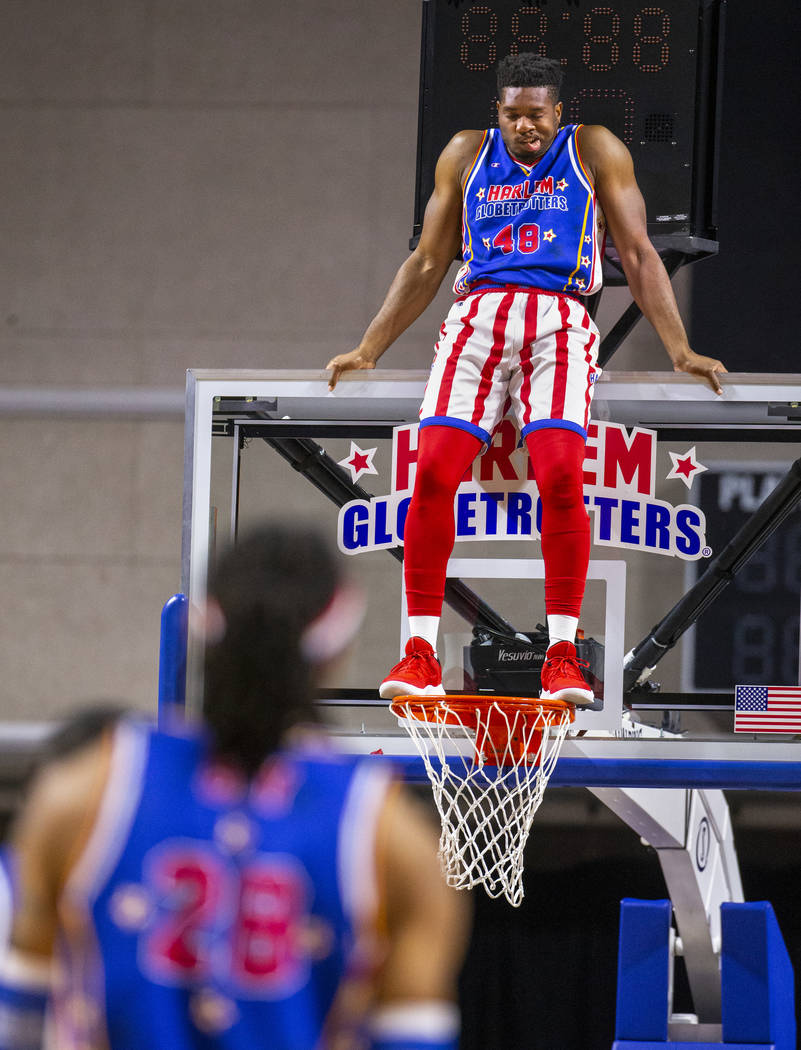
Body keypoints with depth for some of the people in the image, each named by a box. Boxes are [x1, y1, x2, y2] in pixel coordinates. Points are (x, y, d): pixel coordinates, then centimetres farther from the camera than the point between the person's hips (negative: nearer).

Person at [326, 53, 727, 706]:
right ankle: (421, 651, -12)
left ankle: (562, 654, -18)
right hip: (479, 315, 2)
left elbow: (639, 255, 10)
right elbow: (427, 264, 23)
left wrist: (680, 350, 2)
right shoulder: (467, 154, 18)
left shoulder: (594, 150, 11)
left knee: (560, 475, -25)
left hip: (557, 322, -2)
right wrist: (368, 350, 19)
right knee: (433, 472, -18)